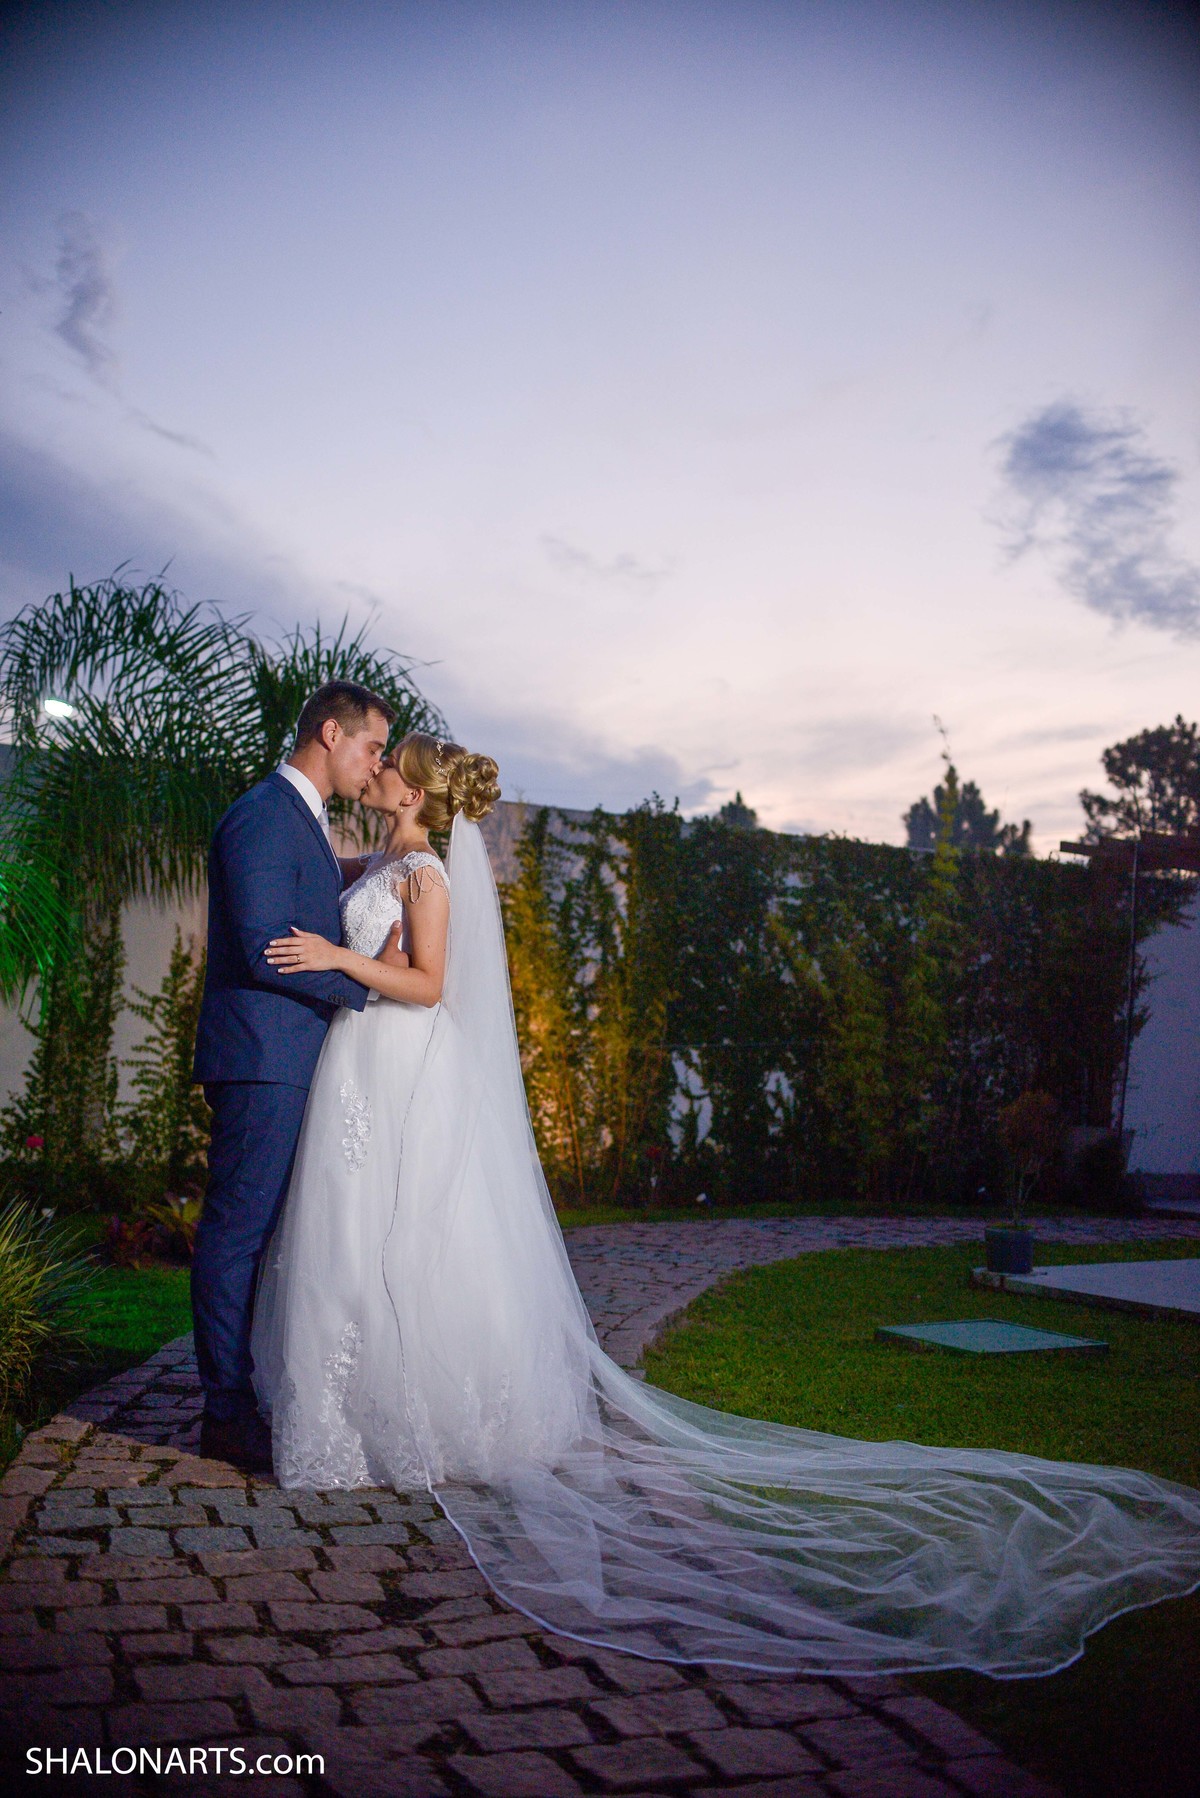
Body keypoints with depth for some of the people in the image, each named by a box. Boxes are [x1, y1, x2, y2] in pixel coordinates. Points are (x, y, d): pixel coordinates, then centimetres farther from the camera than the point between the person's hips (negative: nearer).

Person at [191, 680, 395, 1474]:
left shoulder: (307, 822, 20)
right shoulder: (262, 815, -13)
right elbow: (266, 951, -19)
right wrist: (368, 982, -11)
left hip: (292, 1062, 10)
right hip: (262, 1058, -10)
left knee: (273, 1232, 13)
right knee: (239, 1232, -2)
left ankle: (262, 1395, 23)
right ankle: (228, 1414, 7)